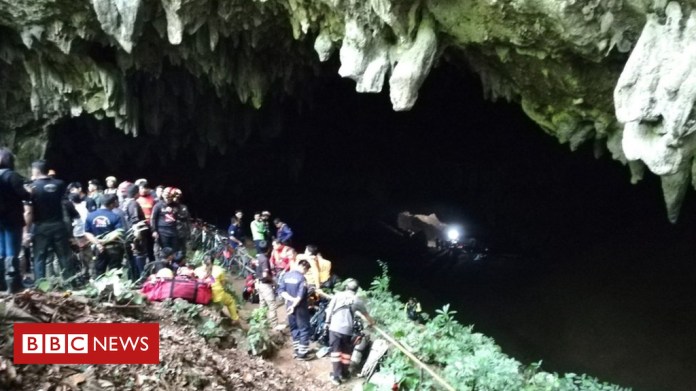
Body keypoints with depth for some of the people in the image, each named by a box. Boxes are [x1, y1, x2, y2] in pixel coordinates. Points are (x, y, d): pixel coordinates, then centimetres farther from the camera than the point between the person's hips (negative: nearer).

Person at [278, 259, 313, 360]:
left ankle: (296, 350, 24)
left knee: (294, 328, 18)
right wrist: (294, 305, -19)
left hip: (289, 306, 7)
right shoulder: (301, 278, -16)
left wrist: (291, 299, -9)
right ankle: (302, 353, 1)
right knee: (304, 329, 2)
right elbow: (301, 295, -24)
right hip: (300, 307, -7)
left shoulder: (286, 275, 4)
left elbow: (281, 290, 0)